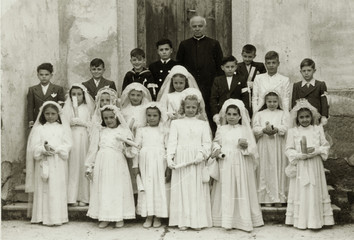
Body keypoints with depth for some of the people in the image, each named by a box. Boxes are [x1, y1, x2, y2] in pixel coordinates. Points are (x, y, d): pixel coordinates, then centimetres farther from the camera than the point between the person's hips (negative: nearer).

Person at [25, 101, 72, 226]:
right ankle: (44, 216, 4)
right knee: (43, 189, 0)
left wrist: (56, 149, -16)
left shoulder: (63, 128, 9)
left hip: (58, 164, 0)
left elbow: (67, 145, -1)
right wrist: (44, 149, -19)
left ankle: (58, 217, 1)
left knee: (58, 189, -2)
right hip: (43, 163, 0)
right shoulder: (39, 128, 9)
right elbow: (34, 146, 0)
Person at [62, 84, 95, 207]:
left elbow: (91, 124, 6)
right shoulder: (67, 108, 10)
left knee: (83, 166, -2)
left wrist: (79, 121, -4)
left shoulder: (87, 108, 11)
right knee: (73, 165, -4)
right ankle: (72, 197, -2)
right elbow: (66, 123, -1)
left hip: (84, 138, 0)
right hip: (71, 138, 0)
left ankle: (83, 197, 2)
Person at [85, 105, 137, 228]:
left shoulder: (124, 131, 3)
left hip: (117, 164, -2)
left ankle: (120, 217, 10)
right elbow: (93, 149, 13)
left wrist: (129, 145, -20)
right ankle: (104, 218, 12)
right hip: (102, 164, 2)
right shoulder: (100, 132, 9)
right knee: (103, 189, 3)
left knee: (118, 188, 0)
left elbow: (130, 153, 1)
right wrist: (89, 167, 11)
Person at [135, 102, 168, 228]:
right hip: (145, 161, 0)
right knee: (147, 186, 1)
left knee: (159, 185, 0)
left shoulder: (163, 131, 9)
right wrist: (135, 165, 3)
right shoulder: (141, 130, 9)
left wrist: (168, 164, 3)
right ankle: (148, 216, 8)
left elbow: (168, 147, 8)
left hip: (159, 161, 0)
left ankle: (158, 217, 9)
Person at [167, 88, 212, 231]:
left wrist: (202, 154, -17)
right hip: (181, 161, 0)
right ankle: (183, 221, 6)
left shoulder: (203, 124, 9)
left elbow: (207, 143, 2)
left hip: (197, 161, 0)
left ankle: (198, 221, 7)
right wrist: (169, 157, -13)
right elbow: (172, 142, 0)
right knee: (182, 190, 1)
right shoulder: (176, 123, 8)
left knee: (197, 190, 2)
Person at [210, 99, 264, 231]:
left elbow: (253, 147, 2)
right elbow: (215, 142, 15)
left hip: (240, 166, -1)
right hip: (225, 165, 1)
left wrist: (245, 145, -18)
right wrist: (216, 149, -6)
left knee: (241, 190, 2)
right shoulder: (221, 129, 8)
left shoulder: (245, 129, 5)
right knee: (226, 192, 1)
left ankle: (244, 220, 10)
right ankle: (227, 220, 6)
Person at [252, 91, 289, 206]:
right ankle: (267, 198, 6)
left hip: (279, 146, 0)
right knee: (265, 170, 0)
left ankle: (279, 197, 8)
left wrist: (276, 129, -24)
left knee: (279, 170, 1)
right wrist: (264, 130, -19)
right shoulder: (259, 114, 11)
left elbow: (285, 127, -5)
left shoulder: (283, 114, 10)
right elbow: (255, 128, 0)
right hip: (264, 146, 0)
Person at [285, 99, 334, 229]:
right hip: (300, 167, -1)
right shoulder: (292, 131, 1)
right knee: (301, 192, 2)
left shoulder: (318, 129, 6)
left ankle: (316, 220, 11)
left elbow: (326, 146, 4)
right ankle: (301, 221, 10)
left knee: (315, 192, 3)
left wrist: (316, 150, -15)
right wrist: (301, 154, -17)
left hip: (315, 167, 1)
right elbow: (289, 150, -2)